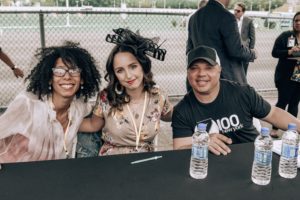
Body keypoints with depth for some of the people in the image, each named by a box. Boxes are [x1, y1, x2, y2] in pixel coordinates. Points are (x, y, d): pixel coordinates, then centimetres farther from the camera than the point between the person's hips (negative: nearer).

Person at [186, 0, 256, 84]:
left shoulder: (194, 17, 7)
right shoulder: (226, 17, -15)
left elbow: (190, 50, 13)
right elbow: (236, 51, -16)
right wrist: (252, 54, 3)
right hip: (227, 77, -6)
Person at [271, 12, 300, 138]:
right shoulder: (285, 36, -4)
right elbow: (274, 53, -8)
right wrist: (289, 52, -22)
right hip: (286, 76, -4)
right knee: (282, 102, 0)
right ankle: (275, 128, 12)